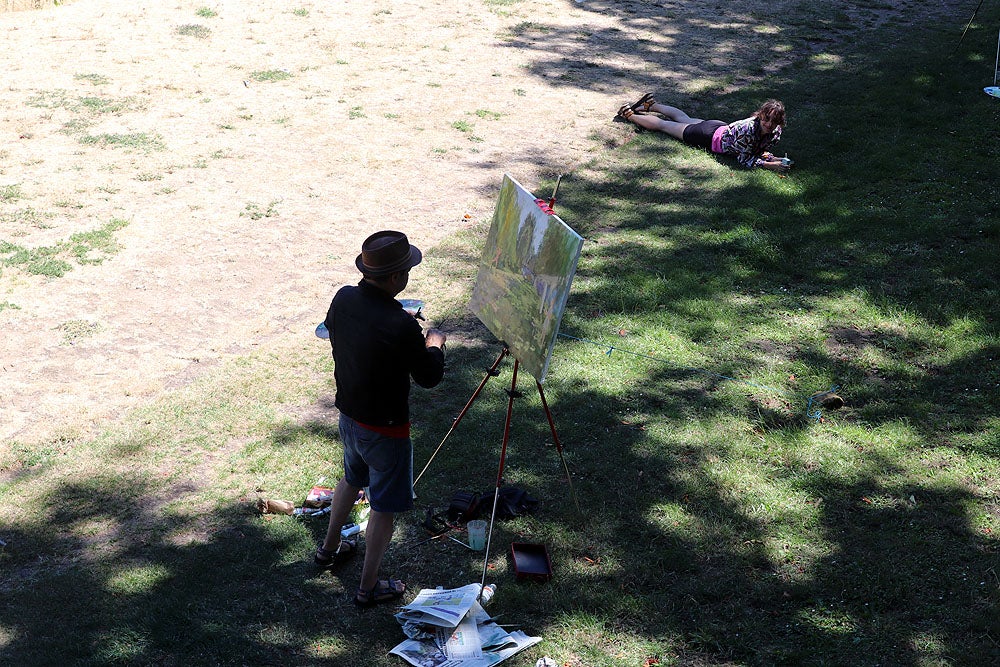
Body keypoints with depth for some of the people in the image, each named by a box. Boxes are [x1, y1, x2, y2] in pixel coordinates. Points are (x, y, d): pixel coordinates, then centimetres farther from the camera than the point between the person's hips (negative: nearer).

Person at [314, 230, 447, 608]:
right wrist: (434, 345, 2)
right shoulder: (400, 326, -32)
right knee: (383, 507, 12)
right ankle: (368, 588, 26)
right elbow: (429, 377, -18)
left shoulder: (343, 299, -12)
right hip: (384, 430, -7)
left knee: (352, 479, 32)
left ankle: (329, 549, 52)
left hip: (348, 416, 7)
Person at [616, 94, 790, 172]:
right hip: (710, 137, -6)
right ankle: (628, 114, 37)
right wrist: (771, 165, -43)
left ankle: (651, 105, 54)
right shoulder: (749, 128, -42)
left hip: (722, 128, 6)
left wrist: (775, 158, -25)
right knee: (664, 124, 15)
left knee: (684, 119, 31)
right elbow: (744, 159, -34)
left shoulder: (775, 133, -20)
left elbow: (760, 150, -5)